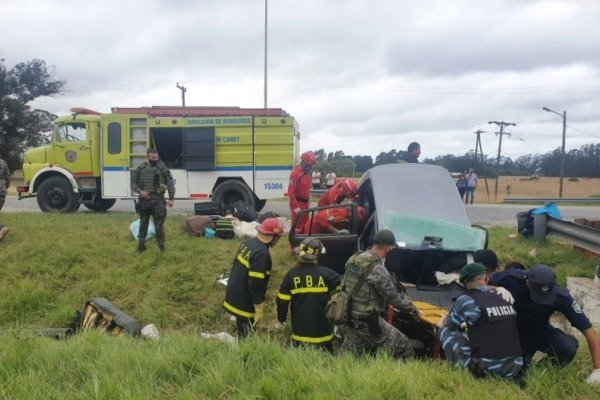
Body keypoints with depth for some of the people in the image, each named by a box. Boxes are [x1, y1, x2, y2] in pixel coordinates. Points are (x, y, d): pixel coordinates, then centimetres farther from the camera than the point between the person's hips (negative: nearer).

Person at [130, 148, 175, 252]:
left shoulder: (163, 168, -3)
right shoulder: (140, 168, 2)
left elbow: (170, 183, -3)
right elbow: (133, 182, 6)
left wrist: (171, 198, -11)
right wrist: (140, 191, -12)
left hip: (158, 201, -2)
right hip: (144, 200, 2)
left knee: (159, 225, 2)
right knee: (143, 224, 13)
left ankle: (161, 246, 14)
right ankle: (141, 245, 26)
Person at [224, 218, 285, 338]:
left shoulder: (248, 243, 3)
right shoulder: (262, 253, -25)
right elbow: (256, 284, -26)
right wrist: (259, 309, -18)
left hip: (234, 296, 9)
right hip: (244, 302, -9)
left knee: (243, 334, 22)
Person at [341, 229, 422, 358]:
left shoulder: (353, 259, 2)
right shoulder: (377, 269, -22)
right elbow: (394, 296, -15)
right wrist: (413, 310, 2)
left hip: (349, 317, 8)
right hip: (367, 322, -8)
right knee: (404, 347, 5)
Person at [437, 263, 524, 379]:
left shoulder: (466, 300, -6)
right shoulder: (505, 298, 8)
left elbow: (446, 323, 12)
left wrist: (442, 322, 36)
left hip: (483, 369, -5)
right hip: (514, 369, 5)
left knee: (446, 330, 8)